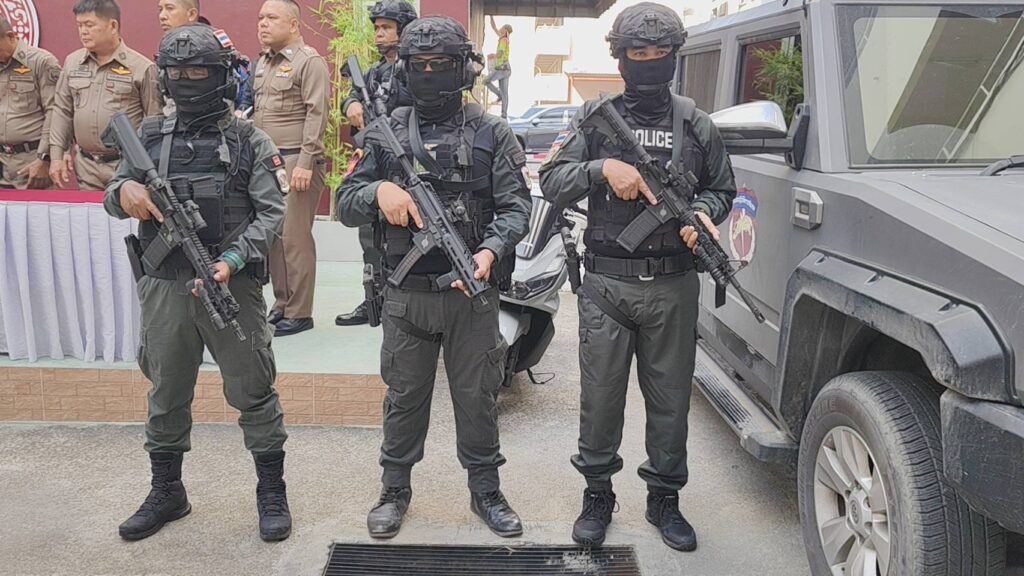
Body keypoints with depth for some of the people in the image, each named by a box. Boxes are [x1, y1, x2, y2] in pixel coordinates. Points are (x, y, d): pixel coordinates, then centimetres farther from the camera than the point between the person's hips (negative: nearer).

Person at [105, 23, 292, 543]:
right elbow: (114, 195, 12)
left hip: (233, 286, -3)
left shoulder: (250, 142, -1)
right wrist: (124, 192, -14)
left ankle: (272, 494, 19)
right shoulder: (150, 137, 9)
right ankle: (166, 494, 31)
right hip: (164, 286, 4)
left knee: (253, 392, 4)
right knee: (166, 394, 14)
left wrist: (231, 260, -22)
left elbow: (271, 215, -7)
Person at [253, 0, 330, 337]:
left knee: (295, 237, -6)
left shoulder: (309, 62, -6)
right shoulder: (263, 63, 19)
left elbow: (316, 116, -14)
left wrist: (305, 163, -19)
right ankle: (281, 306, 20)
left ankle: (299, 313, 2)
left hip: (296, 161, -8)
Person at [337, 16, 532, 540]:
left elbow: (515, 206, -6)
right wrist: (379, 190, -19)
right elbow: (345, 205, 3)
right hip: (406, 295, 1)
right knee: (404, 397, 13)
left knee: (477, 397, 10)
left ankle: (485, 490, 28)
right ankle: (395, 490, 30)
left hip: (473, 292, -1)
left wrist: (491, 251, -25)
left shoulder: (492, 134, 1)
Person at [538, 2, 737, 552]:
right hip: (606, 283, -1)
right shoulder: (596, 117, 5)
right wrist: (603, 168, -17)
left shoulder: (694, 124, 8)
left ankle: (664, 497, 26)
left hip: (673, 285, 1)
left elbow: (722, 188, 15)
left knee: (670, 396, 9)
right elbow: (551, 181, -1)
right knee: (601, 393, 6)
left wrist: (702, 212, -7)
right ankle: (598, 493, 24)